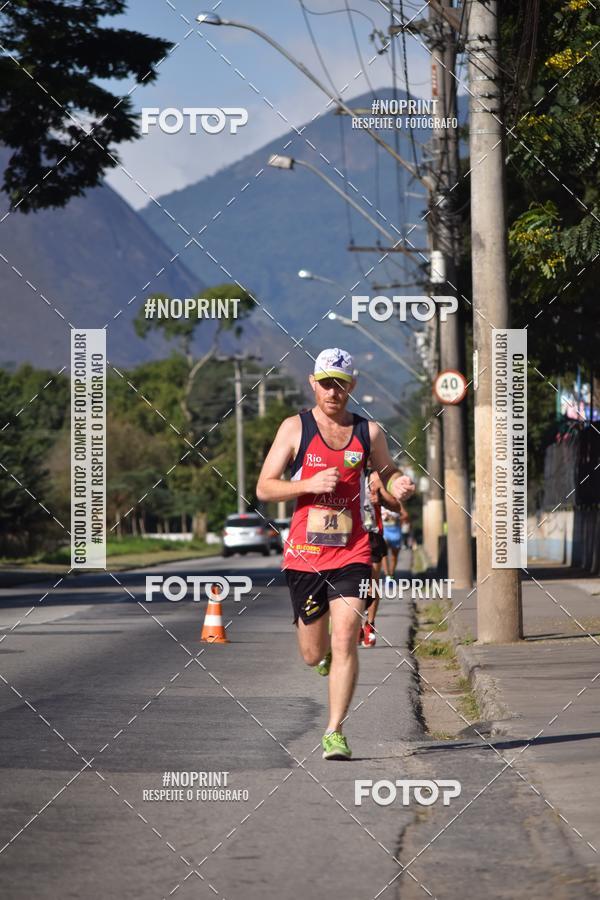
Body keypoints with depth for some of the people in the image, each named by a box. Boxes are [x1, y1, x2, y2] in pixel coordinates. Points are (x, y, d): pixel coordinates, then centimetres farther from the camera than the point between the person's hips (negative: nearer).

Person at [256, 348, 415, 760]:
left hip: (351, 553, 0)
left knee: (345, 640, -14)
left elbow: (388, 472, 20)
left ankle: (335, 733, -8)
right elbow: (264, 488, -1)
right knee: (313, 655, 7)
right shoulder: (296, 428, 0)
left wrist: (399, 486, -4)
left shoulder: (368, 431, 5)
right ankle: (327, 652, 45)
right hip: (304, 554, 0)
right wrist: (310, 485, -18)